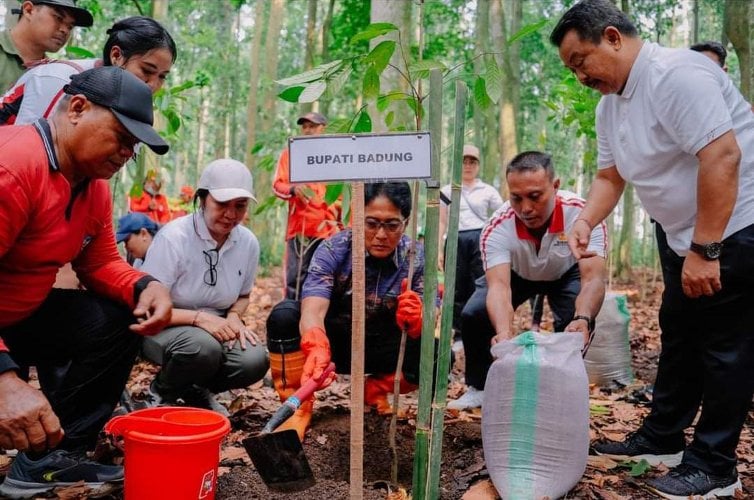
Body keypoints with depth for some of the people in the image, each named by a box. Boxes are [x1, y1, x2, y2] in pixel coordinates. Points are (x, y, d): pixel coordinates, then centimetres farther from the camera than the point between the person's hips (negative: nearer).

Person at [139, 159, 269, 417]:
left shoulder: (248, 242, -5)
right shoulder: (173, 237, -19)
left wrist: (234, 316, -9)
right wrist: (199, 318, -30)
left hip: (215, 328, 5)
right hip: (163, 328, -4)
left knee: (255, 360, -24)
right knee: (203, 347, -37)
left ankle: (197, 391, 10)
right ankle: (161, 392, -1)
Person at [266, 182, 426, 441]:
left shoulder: (416, 258, -15)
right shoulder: (334, 250, -22)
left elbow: (422, 328, -20)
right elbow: (312, 310, -37)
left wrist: (415, 320, -46)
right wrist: (316, 348, -60)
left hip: (381, 349, 2)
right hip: (331, 342, -2)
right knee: (283, 314, -30)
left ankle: (375, 390, 4)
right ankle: (299, 406, -13)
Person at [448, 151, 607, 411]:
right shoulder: (497, 228, -35)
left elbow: (593, 278, -43)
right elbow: (498, 285, -46)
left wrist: (582, 319, -64)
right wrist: (504, 332, -65)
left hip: (566, 273, 0)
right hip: (516, 274, 1)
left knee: (576, 326, -27)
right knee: (474, 314, -19)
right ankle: (479, 388, 6)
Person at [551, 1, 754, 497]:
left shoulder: (677, 74, -22)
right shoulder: (610, 104, 7)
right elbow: (610, 176, 13)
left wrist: (705, 249, -28)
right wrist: (586, 222, -6)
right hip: (683, 234, 10)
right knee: (678, 337, 16)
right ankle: (661, 438, 29)